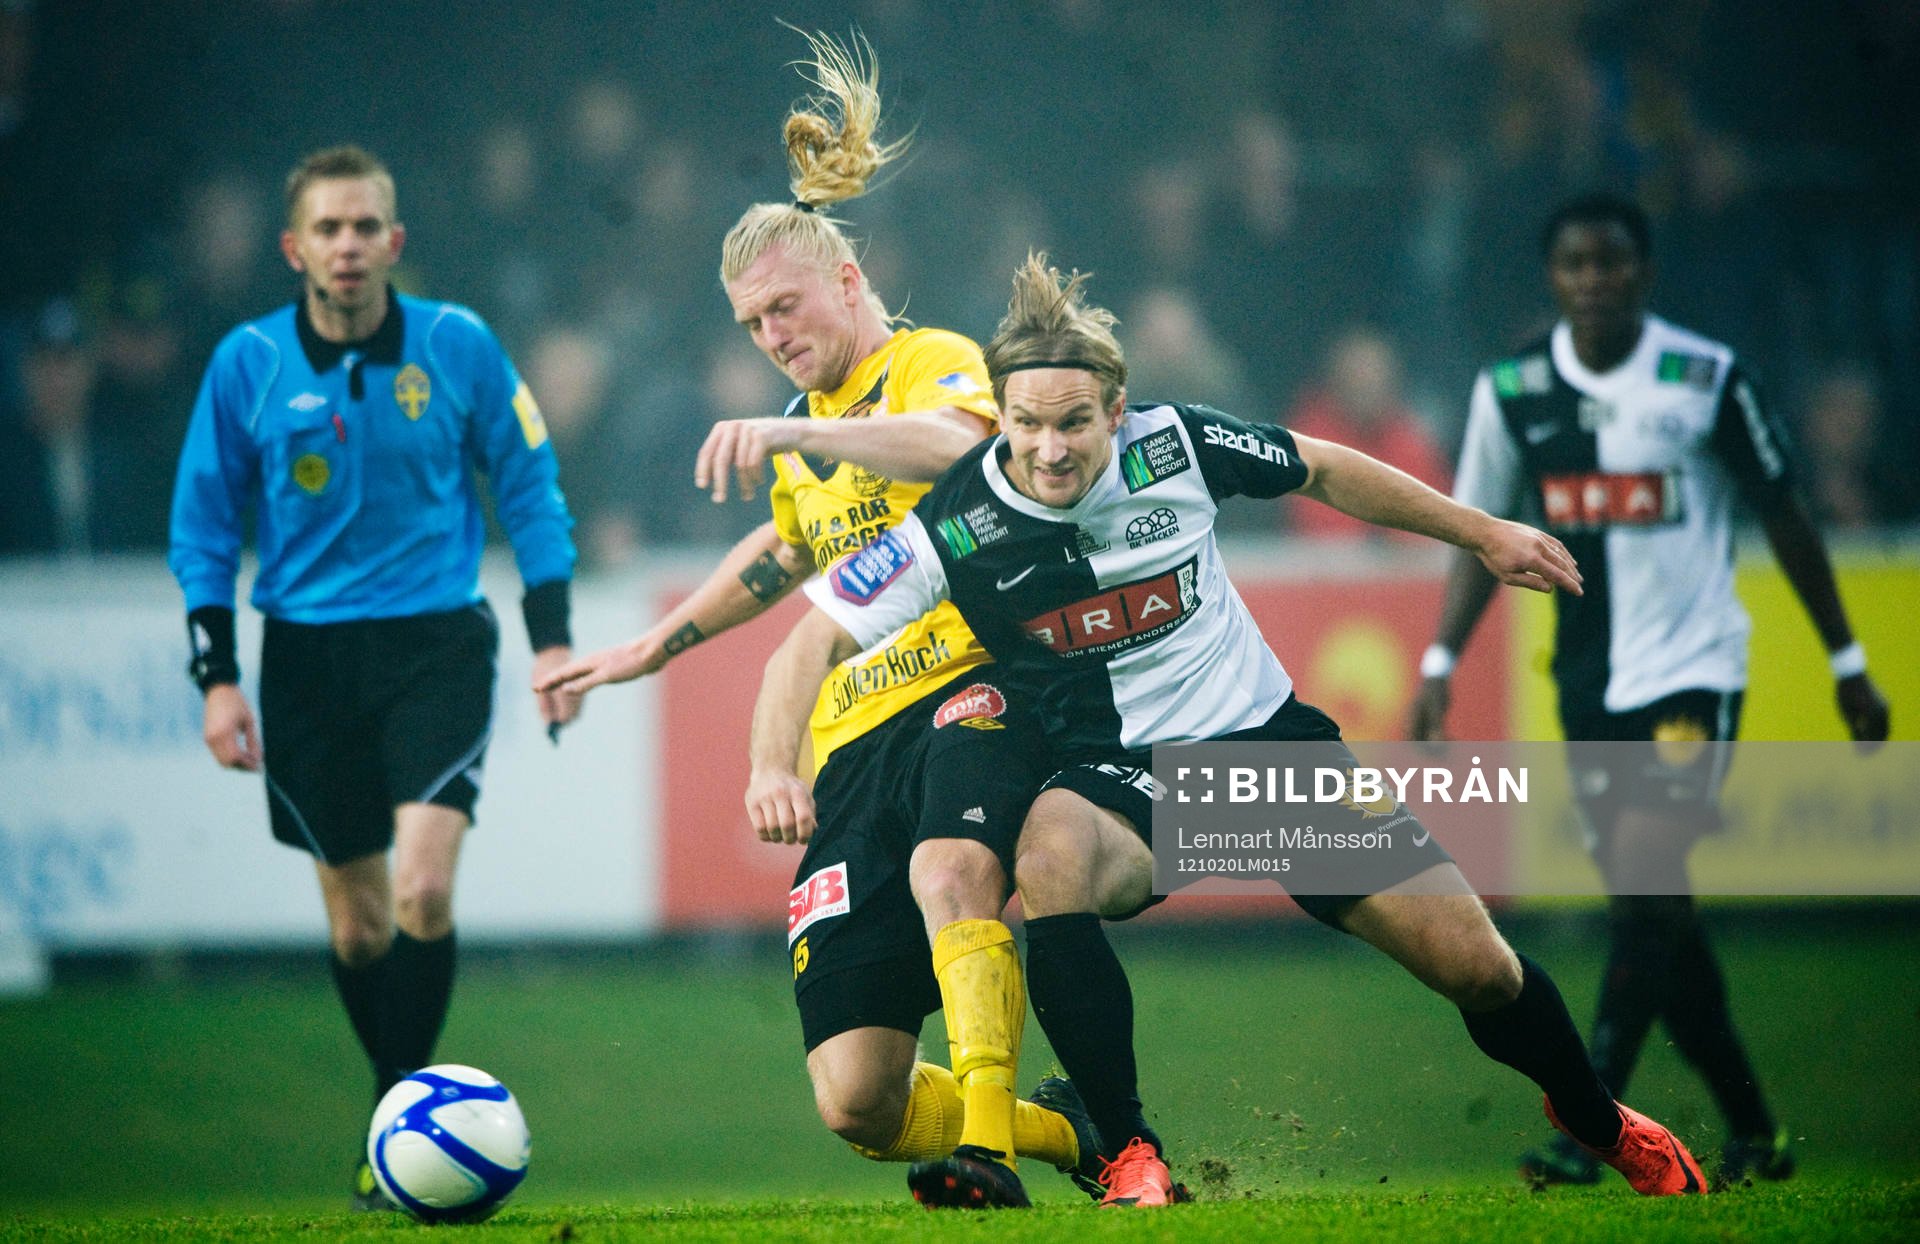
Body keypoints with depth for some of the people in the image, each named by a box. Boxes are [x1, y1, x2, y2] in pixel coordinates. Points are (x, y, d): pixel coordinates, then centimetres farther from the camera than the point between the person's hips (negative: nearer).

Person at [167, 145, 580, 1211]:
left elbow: (529, 489, 7)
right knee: (357, 920, 7)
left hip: (437, 641, -1)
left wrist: (552, 637, 2)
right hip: (309, 657, 2)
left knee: (422, 890, -19)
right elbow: (203, 526, 5)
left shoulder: (457, 345, -4)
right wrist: (217, 677, -1)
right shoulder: (248, 363, -3)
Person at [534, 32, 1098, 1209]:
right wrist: (654, 648, 47)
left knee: (951, 867, -43)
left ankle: (988, 1143, -45)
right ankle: (1067, 1131, 13)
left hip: (967, 686, -6)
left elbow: (959, 443, -27)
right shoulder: (803, 432, 22)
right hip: (857, 735, 7)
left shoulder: (934, 362, -1)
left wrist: (794, 436, -39)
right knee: (857, 1101, -9)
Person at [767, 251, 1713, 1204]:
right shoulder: (956, 526, -17)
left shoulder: (1175, 445, -13)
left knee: (1477, 967, -3)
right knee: (1048, 859, -39)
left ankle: (1597, 1122, 31)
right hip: (1117, 776, -2)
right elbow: (816, 637, -12)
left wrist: (1483, 535, 12)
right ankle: (1132, 1158, -26)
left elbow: (1320, 471, 6)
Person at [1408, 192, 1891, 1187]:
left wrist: (1847, 662, 7)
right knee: (1653, 917, 7)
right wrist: (1439, 665, 0)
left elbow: (1784, 515, 4)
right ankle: (1753, 1131, 19)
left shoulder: (1707, 379, -6)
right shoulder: (1512, 390, 2)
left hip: (1693, 669, -4)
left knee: (1644, 893, -17)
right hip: (1590, 684, 4)